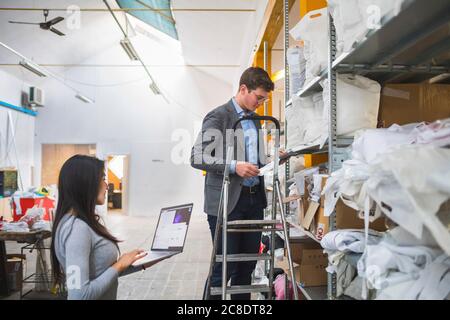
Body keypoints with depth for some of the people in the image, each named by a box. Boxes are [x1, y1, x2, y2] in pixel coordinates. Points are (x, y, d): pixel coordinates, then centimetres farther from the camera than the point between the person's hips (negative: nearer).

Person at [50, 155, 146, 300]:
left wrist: (126, 264, 0)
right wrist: (119, 265, -21)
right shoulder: (77, 228, -25)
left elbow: (98, 268, 7)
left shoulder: (83, 222, 3)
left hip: (105, 295, 9)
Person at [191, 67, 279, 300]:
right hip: (227, 201, -7)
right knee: (225, 266, 0)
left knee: (247, 264, 14)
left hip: (254, 198, 7)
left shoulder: (255, 119, 16)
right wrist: (233, 166, -26)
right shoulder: (218, 116, -8)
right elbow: (197, 158, -14)